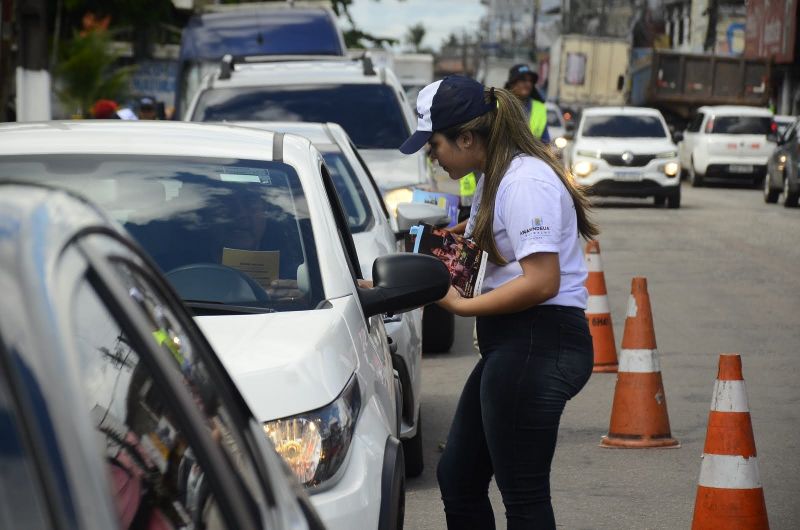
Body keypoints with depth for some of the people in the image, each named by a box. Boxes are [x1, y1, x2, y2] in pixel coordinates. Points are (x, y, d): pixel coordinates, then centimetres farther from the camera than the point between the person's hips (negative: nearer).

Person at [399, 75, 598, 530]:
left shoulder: (527, 181, -16)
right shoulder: (494, 178, 16)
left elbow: (541, 282, -23)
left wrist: (462, 306, -16)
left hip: (537, 346, -11)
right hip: (511, 345, 11)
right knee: (457, 478, 15)